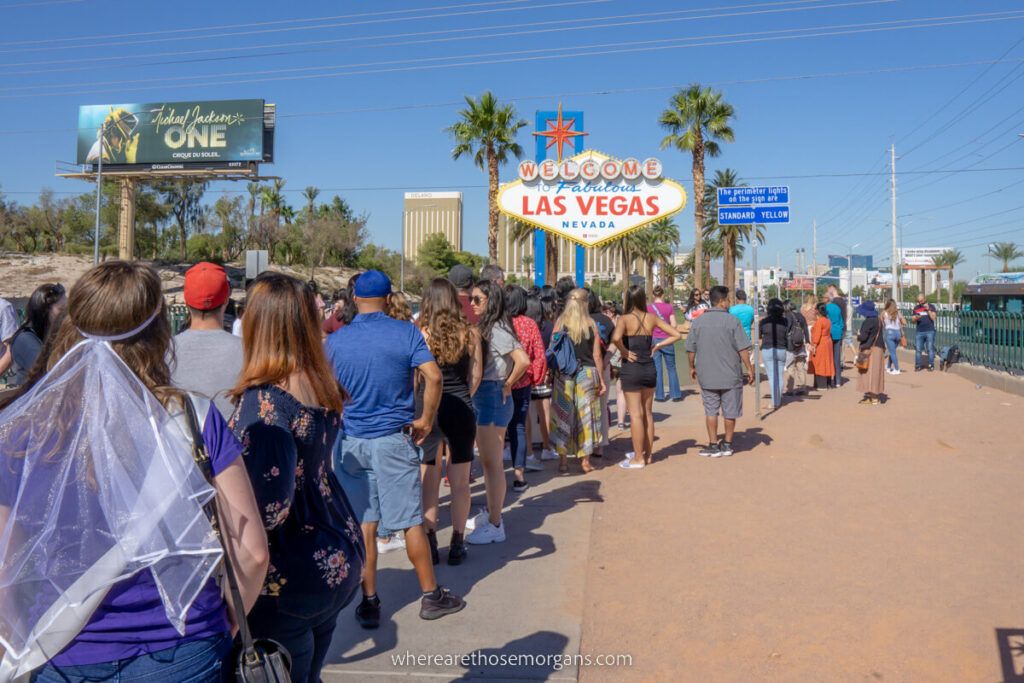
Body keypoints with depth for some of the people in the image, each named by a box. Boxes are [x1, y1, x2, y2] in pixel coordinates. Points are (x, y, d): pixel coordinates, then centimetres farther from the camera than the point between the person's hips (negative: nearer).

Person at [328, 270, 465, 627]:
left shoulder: (335, 340, 0)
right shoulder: (406, 333, -6)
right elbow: (433, 376, -16)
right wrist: (425, 420, -5)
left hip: (349, 441, 2)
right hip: (394, 438, -2)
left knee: (362, 524, 9)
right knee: (411, 521, 8)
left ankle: (369, 602, 17)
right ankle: (431, 596, 20)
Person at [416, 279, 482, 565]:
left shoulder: (420, 334, -9)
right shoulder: (470, 333, -3)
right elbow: (476, 375, 2)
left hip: (428, 411, -1)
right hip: (461, 411, 2)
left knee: (429, 483, 8)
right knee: (460, 483, 10)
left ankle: (430, 543, 14)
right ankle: (457, 545, 17)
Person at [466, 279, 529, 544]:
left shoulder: (497, 330, -17)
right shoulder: (484, 328, 12)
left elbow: (523, 361, -29)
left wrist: (507, 386, -16)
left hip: (493, 399, -10)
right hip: (482, 398, 10)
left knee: (493, 463, -3)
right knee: (486, 461, 19)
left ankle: (495, 526, 6)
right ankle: (490, 513, 32)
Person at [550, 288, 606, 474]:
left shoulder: (560, 322, -1)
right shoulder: (591, 324, -1)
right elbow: (597, 356, 1)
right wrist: (602, 380, 9)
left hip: (564, 374, 0)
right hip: (587, 373, 0)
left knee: (563, 415, 7)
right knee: (585, 416, 9)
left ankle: (563, 461, 9)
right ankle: (585, 461, 15)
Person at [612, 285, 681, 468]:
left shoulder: (625, 319, -12)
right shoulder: (652, 318, 1)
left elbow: (616, 338, -31)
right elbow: (676, 335, 2)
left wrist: (624, 352, -15)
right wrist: (657, 346, 4)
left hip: (631, 369, -5)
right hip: (649, 369, 5)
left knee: (636, 414, 1)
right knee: (648, 413, 16)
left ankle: (638, 458, 7)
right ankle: (647, 453, 25)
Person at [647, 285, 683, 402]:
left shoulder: (648, 307, -4)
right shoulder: (669, 307, -3)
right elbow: (673, 325, -4)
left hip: (654, 339, 0)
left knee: (657, 369, 5)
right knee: (671, 367, 11)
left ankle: (659, 395, 7)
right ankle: (675, 394, 12)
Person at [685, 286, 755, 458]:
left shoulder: (698, 321, 1)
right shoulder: (732, 321, -9)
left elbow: (690, 349, 4)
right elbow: (743, 349, -11)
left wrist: (692, 367, 17)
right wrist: (749, 369, -2)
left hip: (707, 376, 2)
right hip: (730, 376, -2)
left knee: (711, 411, 10)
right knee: (730, 412, 11)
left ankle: (713, 446, 11)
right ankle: (727, 445, 19)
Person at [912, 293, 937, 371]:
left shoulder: (931, 307, 4)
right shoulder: (916, 308, 12)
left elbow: (933, 318, -6)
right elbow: (913, 319, 12)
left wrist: (928, 309, -14)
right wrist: (916, 318, -10)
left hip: (930, 331, -3)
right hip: (919, 332, 3)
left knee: (930, 349, -2)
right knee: (918, 349, -1)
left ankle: (931, 365, 3)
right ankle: (918, 366, 4)